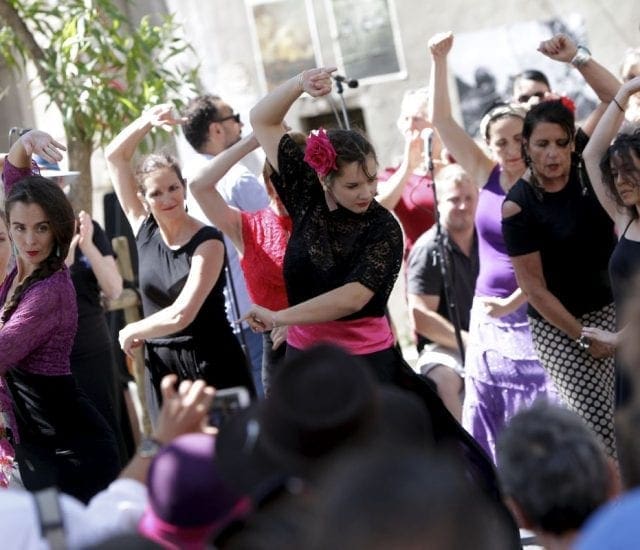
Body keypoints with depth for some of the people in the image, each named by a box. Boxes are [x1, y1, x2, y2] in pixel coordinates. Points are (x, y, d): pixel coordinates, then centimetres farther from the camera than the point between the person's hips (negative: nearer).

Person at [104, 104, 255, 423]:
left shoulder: (208, 242, -10)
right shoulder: (145, 231, 4)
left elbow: (181, 314, -18)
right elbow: (115, 157, 7)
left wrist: (131, 332, -3)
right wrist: (147, 121, -6)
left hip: (212, 365, -5)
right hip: (162, 367, 5)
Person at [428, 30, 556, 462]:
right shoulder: (487, 175, 2)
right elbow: (442, 119, -1)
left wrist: (510, 305, -15)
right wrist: (440, 60, -9)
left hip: (530, 319, -4)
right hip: (487, 319, 4)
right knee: (488, 431, 7)